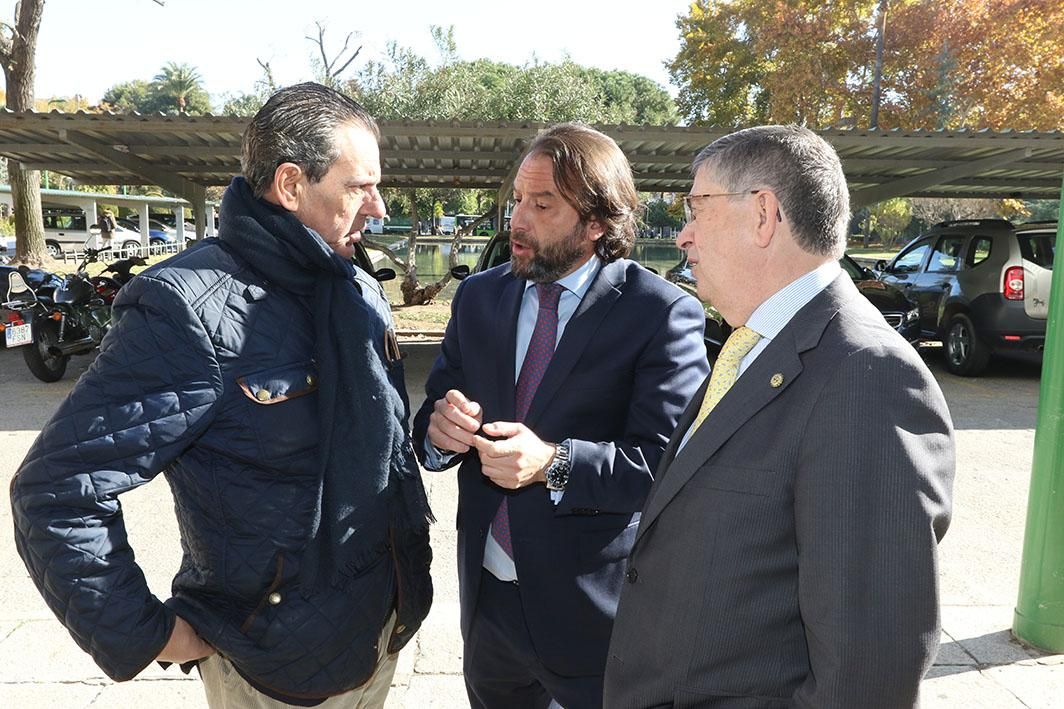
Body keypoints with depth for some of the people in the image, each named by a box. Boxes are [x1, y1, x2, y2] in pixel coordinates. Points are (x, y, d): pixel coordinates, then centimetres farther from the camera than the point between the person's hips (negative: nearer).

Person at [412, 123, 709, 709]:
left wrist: (556, 463, -30)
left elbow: (668, 461, -18)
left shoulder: (663, 314, -14)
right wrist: (439, 429, -18)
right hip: (486, 594, 5)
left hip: (594, 613, -4)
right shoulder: (477, 297, 2)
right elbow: (431, 413, 4)